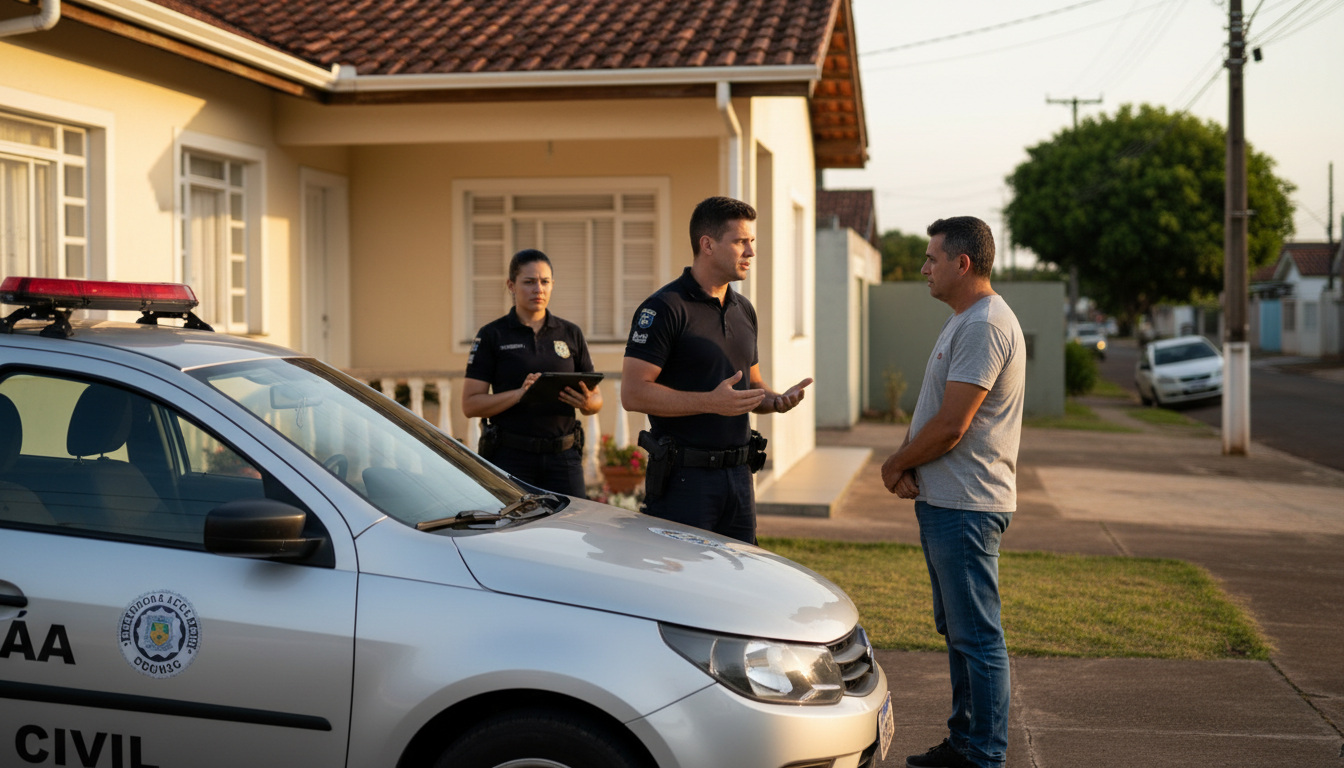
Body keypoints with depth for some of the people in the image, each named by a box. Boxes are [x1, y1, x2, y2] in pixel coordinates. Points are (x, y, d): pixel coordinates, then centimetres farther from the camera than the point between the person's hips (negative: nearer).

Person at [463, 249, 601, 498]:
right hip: (511, 456, -3)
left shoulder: (570, 334, 12)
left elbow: (597, 399, 14)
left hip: (563, 456, 3)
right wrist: (519, 393, -19)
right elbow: (470, 405, -4)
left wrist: (586, 403, -10)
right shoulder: (492, 336, 2)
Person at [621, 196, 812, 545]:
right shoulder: (664, 308, -10)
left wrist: (777, 400, 2)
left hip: (738, 476, 8)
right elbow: (633, 393, -17)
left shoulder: (743, 309, 15)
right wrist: (711, 402, -24)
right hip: (683, 477, -7)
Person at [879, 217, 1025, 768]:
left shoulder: (985, 326, -18)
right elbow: (934, 414, 20)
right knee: (958, 632, 17)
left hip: (966, 506, -11)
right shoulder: (963, 321, 16)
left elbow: (950, 426, -21)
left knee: (977, 637, -4)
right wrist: (908, 461, 2)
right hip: (943, 499, 11)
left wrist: (896, 464, -7)